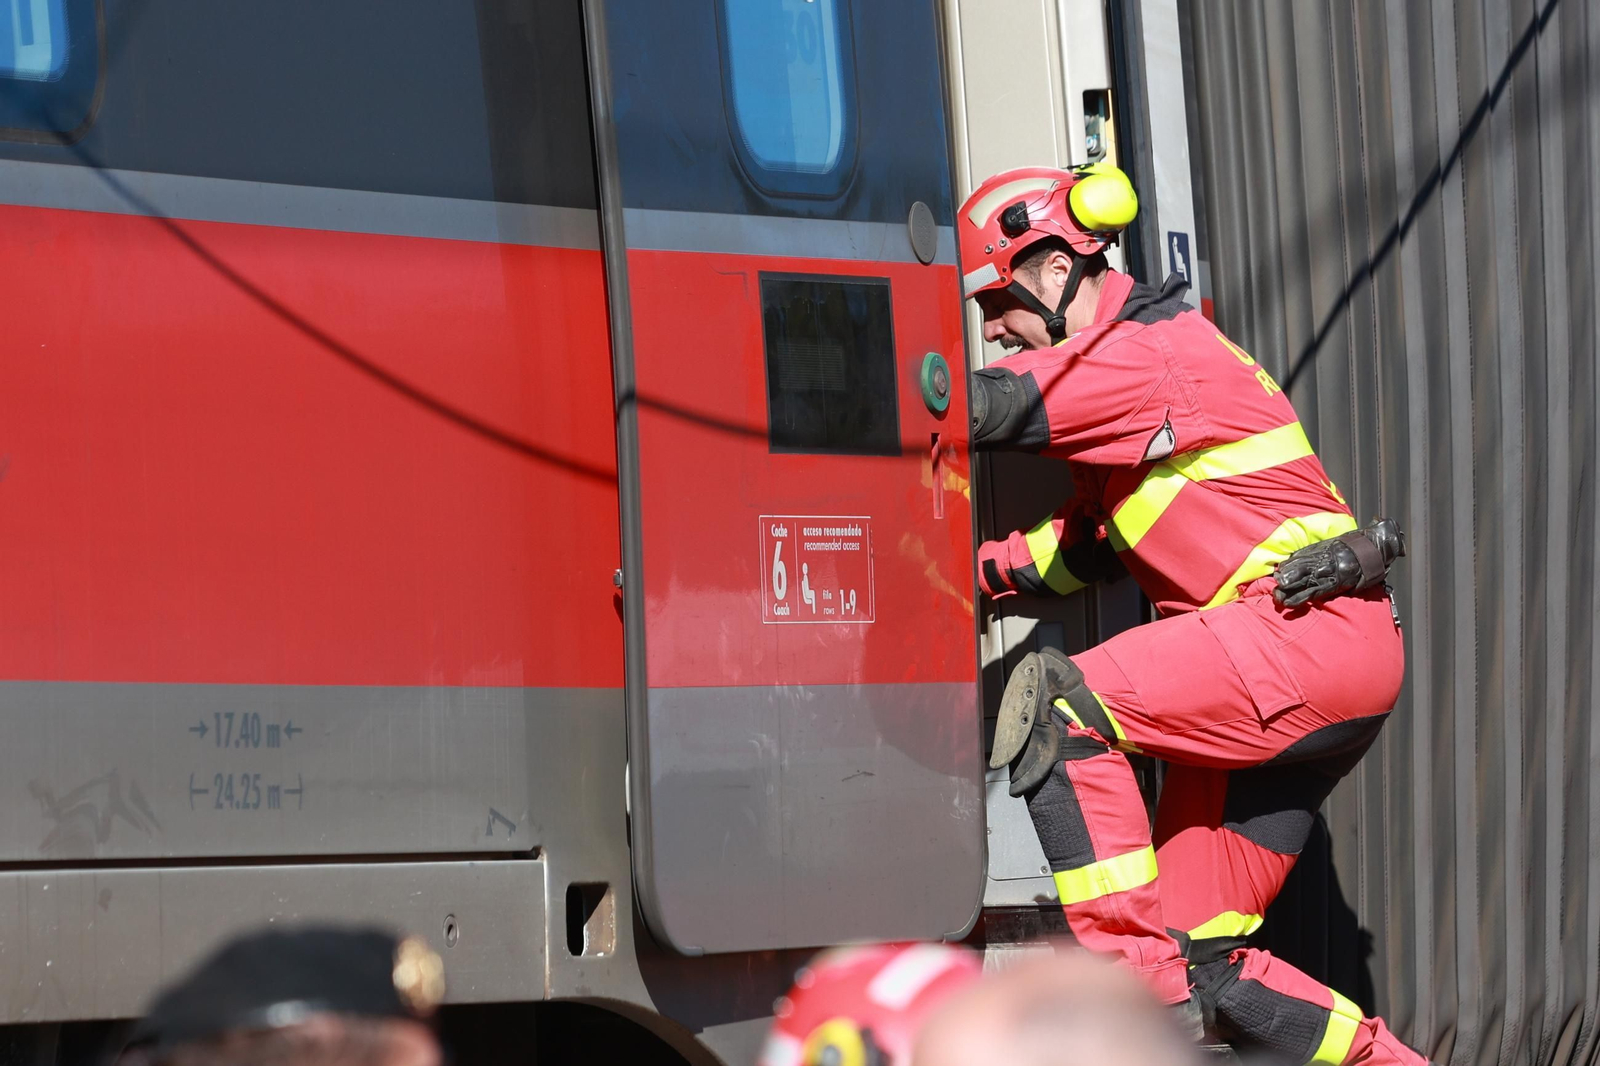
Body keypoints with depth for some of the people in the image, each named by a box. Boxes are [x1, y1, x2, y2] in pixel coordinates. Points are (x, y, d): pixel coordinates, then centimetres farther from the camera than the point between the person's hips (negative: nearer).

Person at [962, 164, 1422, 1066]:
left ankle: (1140, 982, -27)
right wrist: (975, 569, 5)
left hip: (1319, 632, -10)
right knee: (1204, 963, 6)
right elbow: (1084, 547, 21)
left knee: (1058, 701, -24)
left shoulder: (1146, 352, -10)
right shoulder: (1129, 364, 22)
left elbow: (986, 409, -20)